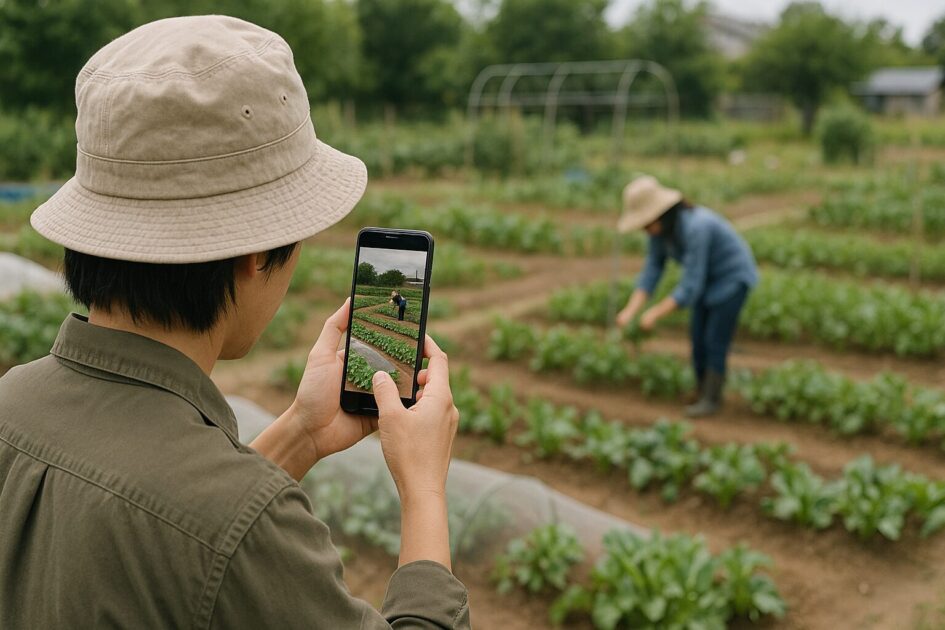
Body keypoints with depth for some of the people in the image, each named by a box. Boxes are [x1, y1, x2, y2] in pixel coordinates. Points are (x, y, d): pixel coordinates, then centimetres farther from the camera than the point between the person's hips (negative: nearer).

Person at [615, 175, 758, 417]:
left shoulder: (694, 228, -39)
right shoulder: (660, 226, -13)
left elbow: (691, 287, -35)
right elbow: (651, 272, -10)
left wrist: (655, 313, -30)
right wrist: (630, 311, -20)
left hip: (733, 277, -8)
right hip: (709, 276, 8)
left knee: (715, 340, -5)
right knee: (697, 336, 8)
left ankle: (711, 399, 11)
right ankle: (703, 392, 23)